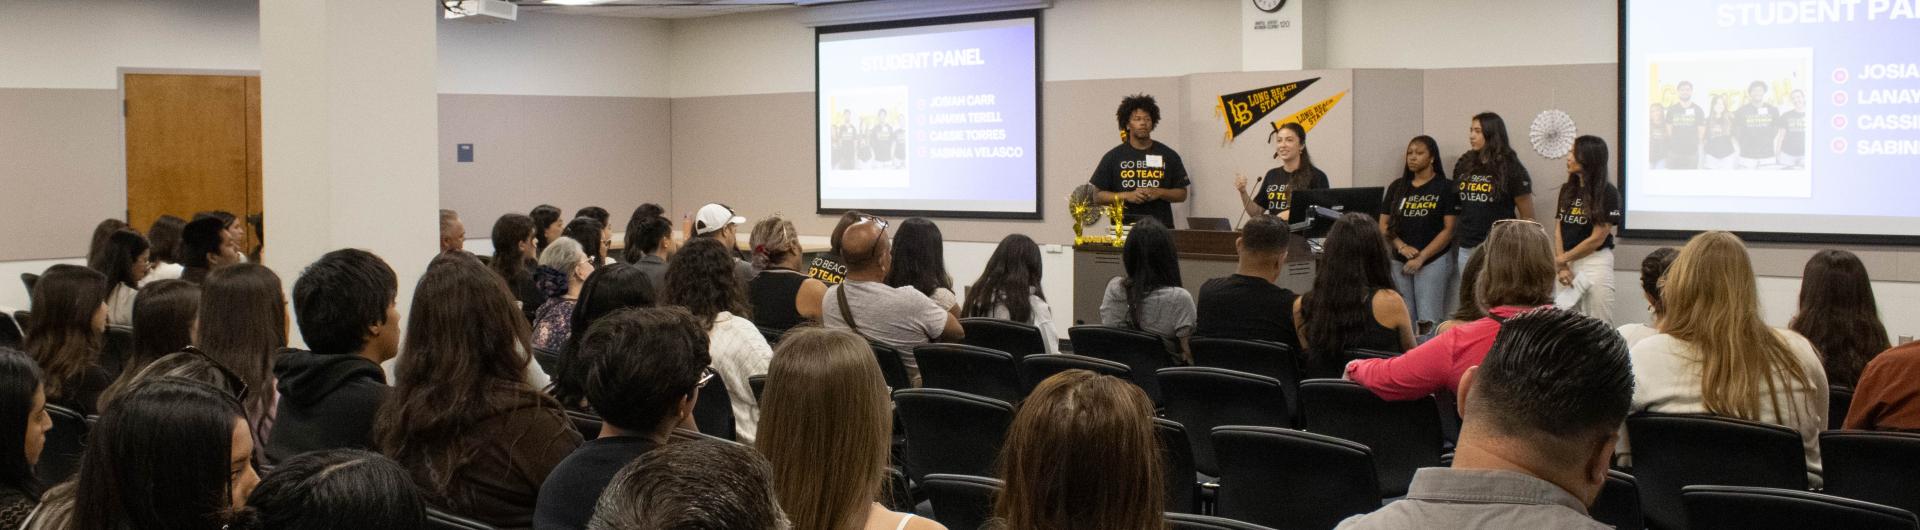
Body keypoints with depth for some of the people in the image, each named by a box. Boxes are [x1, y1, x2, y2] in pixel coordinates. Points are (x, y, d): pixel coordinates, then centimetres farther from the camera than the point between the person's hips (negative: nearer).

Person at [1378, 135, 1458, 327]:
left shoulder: (1445, 187, -1)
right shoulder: (1397, 187, 10)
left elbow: (1449, 229, -6)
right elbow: (1383, 225, 10)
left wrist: (1421, 257, -12)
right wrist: (1402, 247, -7)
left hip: (1433, 261, -4)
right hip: (1400, 263, 4)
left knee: (1429, 321, -7)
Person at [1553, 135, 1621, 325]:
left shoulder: (1607, 193, -7)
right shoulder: (1567, 190, 10)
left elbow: (1597, 238, -10)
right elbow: (1558, 231, 8)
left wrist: (1562, 259, -6)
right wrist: (1561, 266, -4)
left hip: (1595, 263, -6)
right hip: (1569, 264, 6)